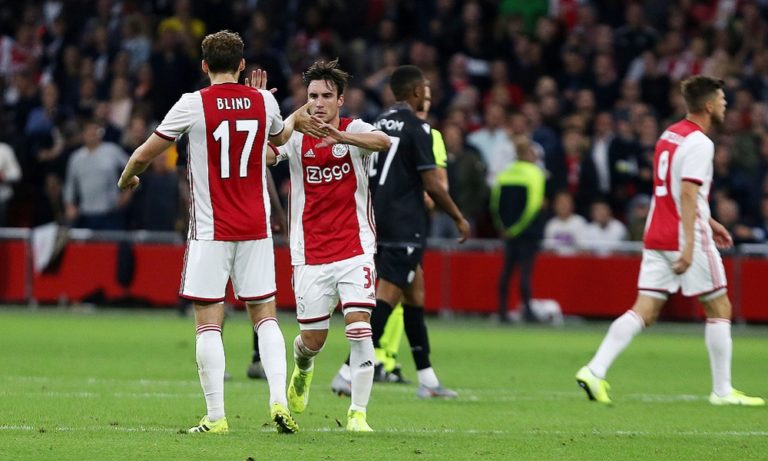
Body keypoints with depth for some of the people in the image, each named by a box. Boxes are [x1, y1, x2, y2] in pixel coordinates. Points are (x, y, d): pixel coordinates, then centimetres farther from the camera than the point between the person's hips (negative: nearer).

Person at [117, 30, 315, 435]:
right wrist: (296, 119, 49)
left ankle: (215, 416, -6)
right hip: (256, 227, 3)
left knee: (208, 322, -1)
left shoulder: (193, 104, -8)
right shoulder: (264, 102, 3)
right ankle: (279, 400, -4)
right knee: (264, 315, 11)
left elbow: (146, 154, -1)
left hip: (210, 230, -3)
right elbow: (279, 138, 27)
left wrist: (127, 178, 20)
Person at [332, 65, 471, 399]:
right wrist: (459, 219, -2)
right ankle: (348, 374, -17)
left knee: (415, 292, 15)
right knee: (386, 297, -10)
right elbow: (432, 184, -13)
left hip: (381, 220, 9)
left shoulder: (379, 123, 13)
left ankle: (427, 380, 18)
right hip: (405, 225, -9)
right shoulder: (417, 128, -11)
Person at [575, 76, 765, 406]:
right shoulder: (699, 143, -12)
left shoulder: (670, 135, 16)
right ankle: (722, 390, 8)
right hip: (684, 238, -8)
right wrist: (689, 244, -26)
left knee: (644, 312, 2)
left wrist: (707, 221, 32)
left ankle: (594, 371, -13)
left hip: (656, 238, 8)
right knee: (720, 308, 5)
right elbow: (688, 193, -22)